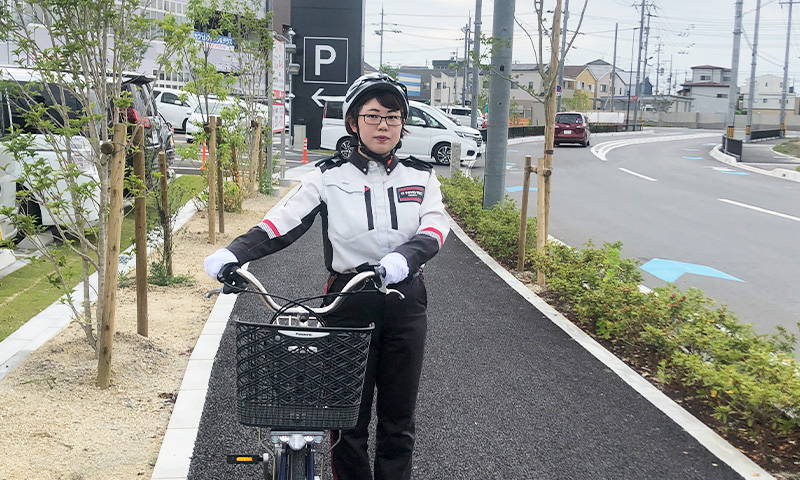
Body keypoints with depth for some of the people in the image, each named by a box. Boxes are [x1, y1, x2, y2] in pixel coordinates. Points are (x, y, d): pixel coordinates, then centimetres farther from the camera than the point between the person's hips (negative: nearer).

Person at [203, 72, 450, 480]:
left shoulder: (420, 177, 6)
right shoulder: (330, 177, 1)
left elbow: (436, 225, -11)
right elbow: (281, 223, -9)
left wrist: (404, 257, -32)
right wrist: (233, 254, -26)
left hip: (405, 304, 2)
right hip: (348, 305, -1)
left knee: (398, 423, 10)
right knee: (348, 419, 4)